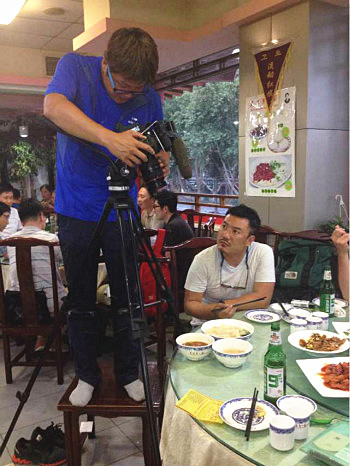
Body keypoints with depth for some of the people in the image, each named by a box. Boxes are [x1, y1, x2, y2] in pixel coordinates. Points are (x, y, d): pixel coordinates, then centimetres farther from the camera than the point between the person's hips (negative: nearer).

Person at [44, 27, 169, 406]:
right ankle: (86, 375, 27)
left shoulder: (149, 98, -4)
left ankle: (129, 373, 28)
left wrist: (161, 163, -21)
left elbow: (157, 151, 4)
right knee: (80, 301, 9)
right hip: (76, 210, -1)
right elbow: (54, 106, -29)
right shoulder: (75, 67, -8)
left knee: (126, 300, 8)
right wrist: (109, 138, -43)